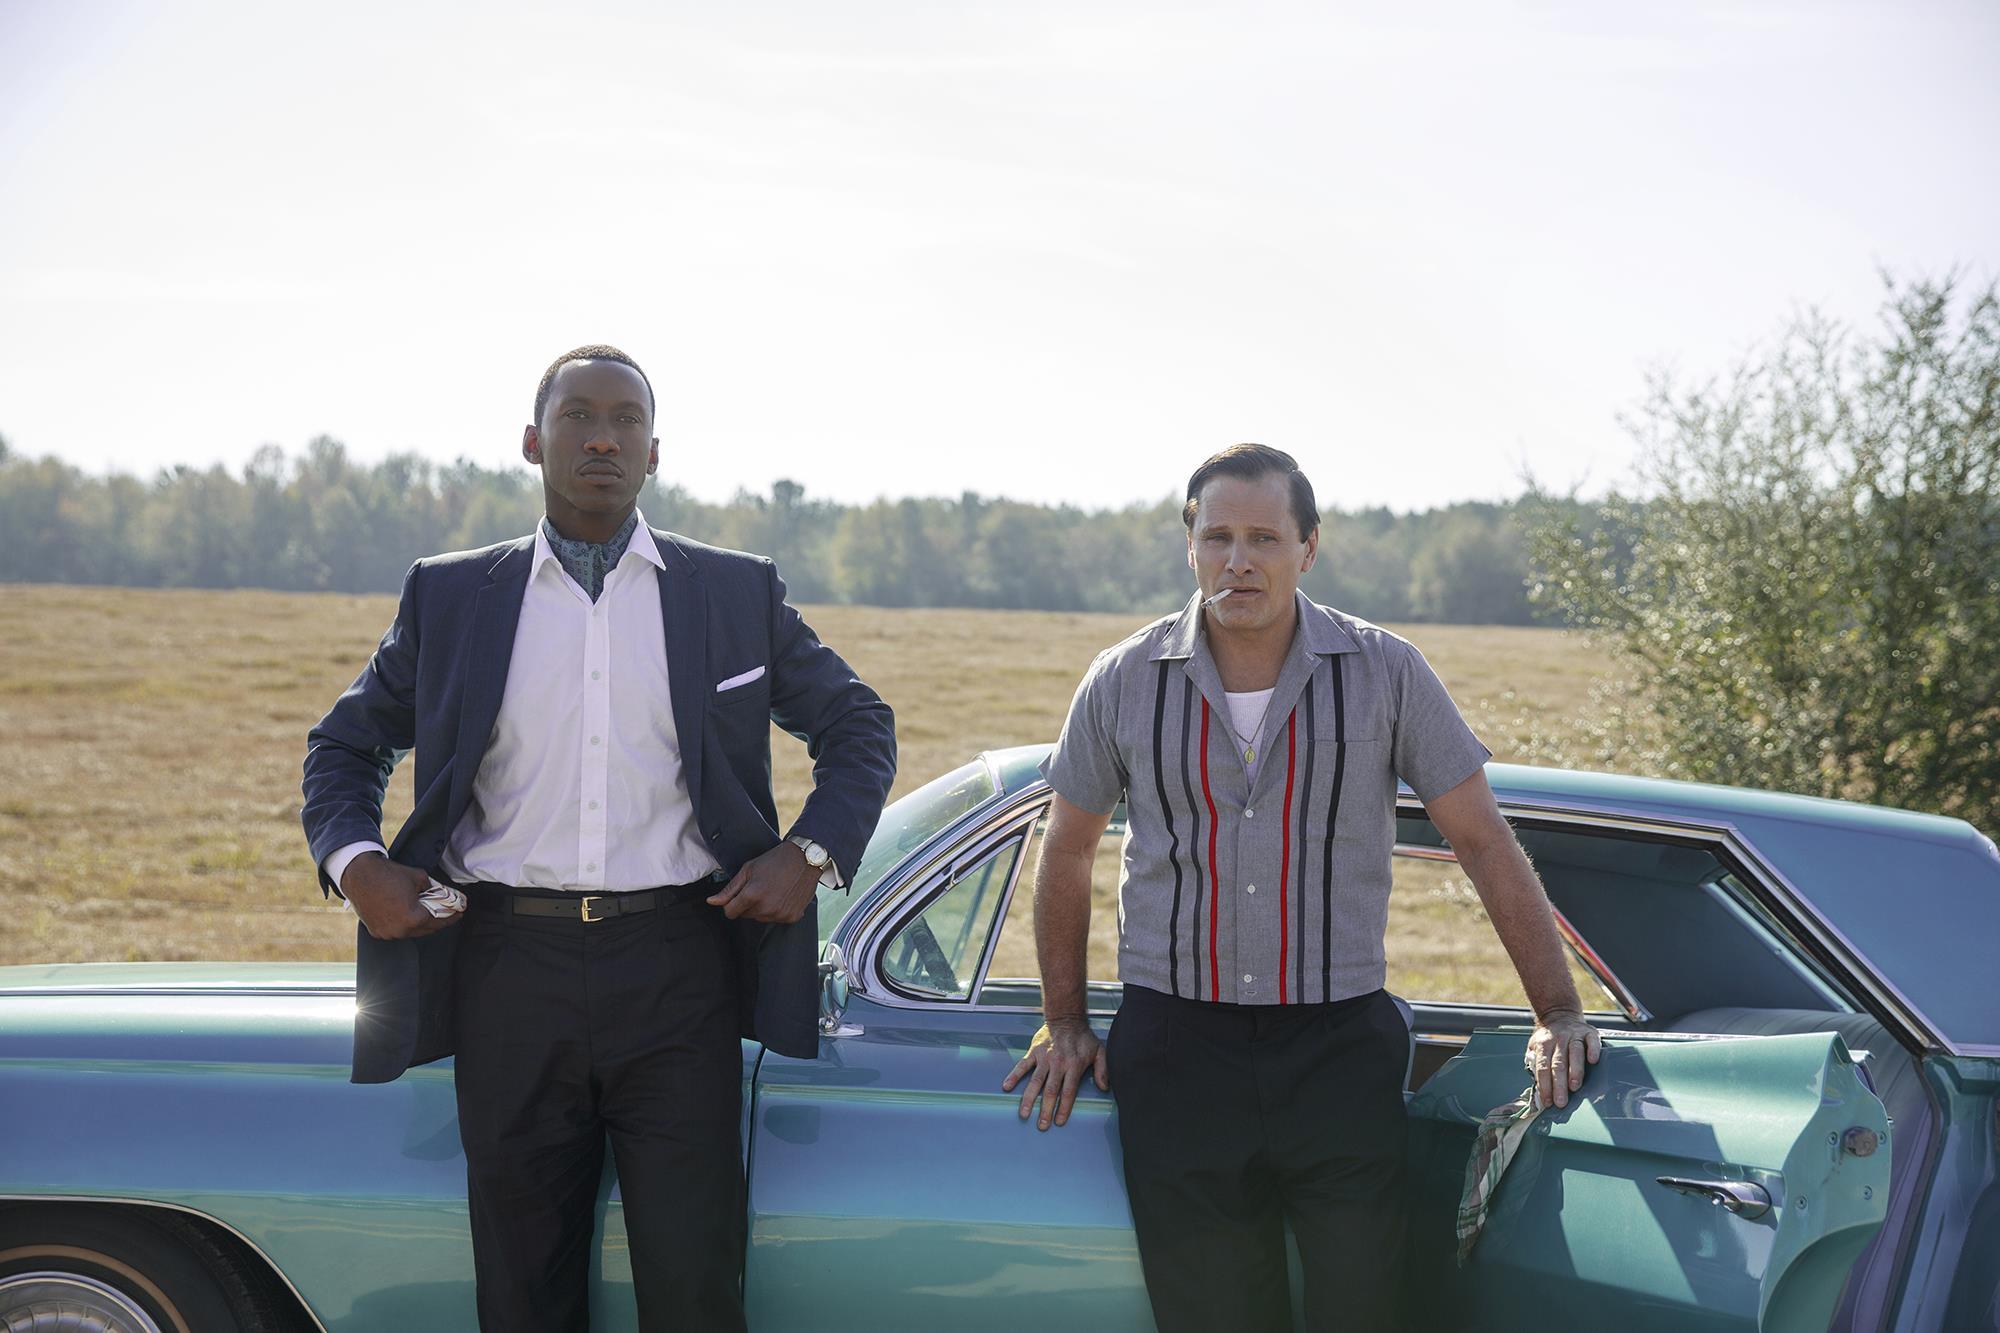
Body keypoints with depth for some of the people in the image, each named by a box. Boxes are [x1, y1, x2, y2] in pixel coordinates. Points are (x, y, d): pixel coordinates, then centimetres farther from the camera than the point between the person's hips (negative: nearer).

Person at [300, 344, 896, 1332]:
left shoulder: (739, 593, 8)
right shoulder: (449, 597, 10)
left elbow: (858, 727, 15)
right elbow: (345, 742, 18)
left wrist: (810, 853, -1)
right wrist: (353, 862, -1)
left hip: (677, 975, -1)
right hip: (511, 969, 1)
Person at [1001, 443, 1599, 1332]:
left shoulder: (1385, 674, -2)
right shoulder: (1123, 683, 2)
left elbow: (1484, 843, 1)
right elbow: (1066, 859, 14)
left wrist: (1558, 1013, -4)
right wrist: (1063, 1023, 13)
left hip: (1340, 1049, -1)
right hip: (1173, 1050, 1)